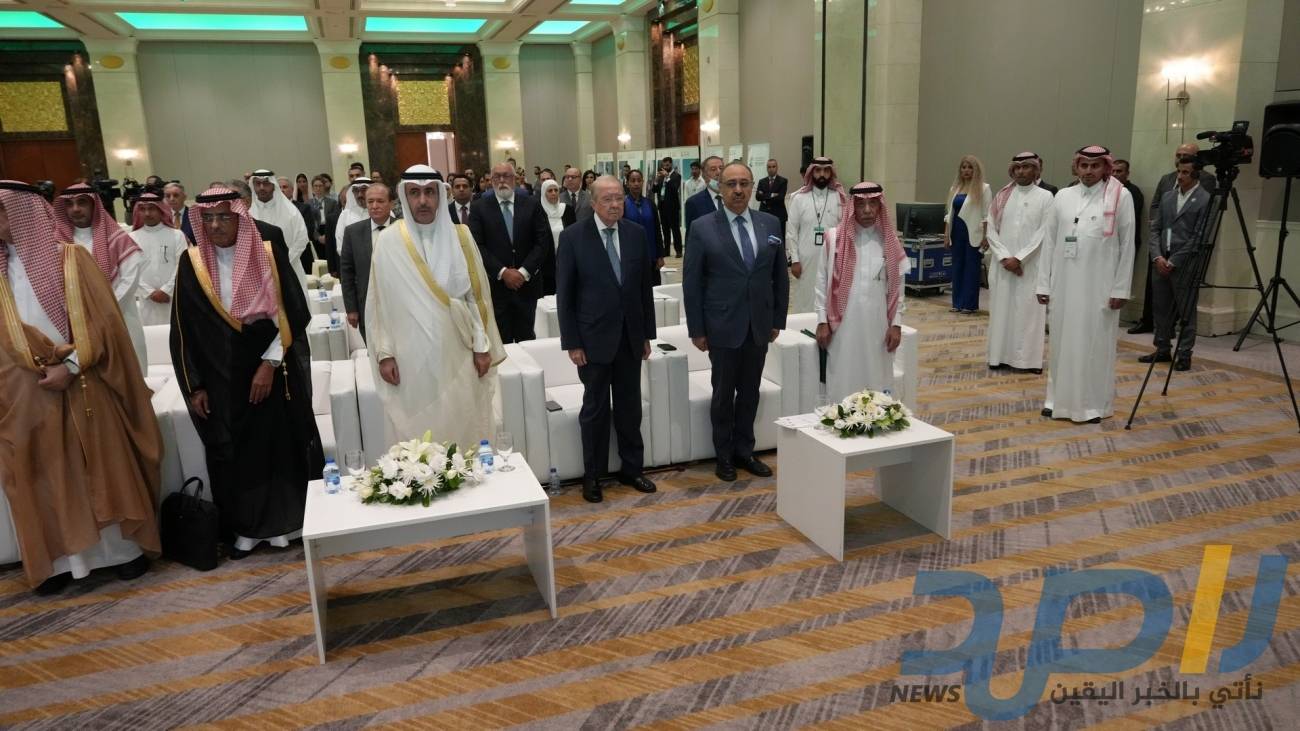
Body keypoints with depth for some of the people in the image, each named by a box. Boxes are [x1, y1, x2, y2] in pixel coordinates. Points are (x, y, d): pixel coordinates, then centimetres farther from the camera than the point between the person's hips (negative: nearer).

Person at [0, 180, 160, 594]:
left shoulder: (71, 258, 0)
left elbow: (101, 319, -7)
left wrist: (71, 365, -15)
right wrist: (41, 364, -10)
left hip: (84, 385, -3)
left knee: (105, 466, 3)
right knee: (45, 475, 6)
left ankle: (125, 548, 15)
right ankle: (61, 559, 16)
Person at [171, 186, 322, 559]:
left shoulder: (271, 254, -6)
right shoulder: (191, 263, -1)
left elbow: (294, 314, -7)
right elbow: (184, 330, 3)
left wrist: (270, 363, -14)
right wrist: (194, 386, 0)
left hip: (273, 371, -1)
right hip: (220, 377, 2)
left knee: (280, 443, 5)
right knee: (232, 451, 9)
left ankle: (282, 521, 22)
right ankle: (244, 526, 25)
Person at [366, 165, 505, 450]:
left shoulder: (460, 236, 2)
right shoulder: (388, 241, -1)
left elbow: (477, 294, 4)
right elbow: (378, 302, 2)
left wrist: (482, 346, 1)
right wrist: (384, 353, -2)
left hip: (457, 355, 1)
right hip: (410, 358, -1)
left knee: (462, 427, 7)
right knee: (416, 434, 5)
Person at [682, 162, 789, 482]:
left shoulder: (771, 223, 4)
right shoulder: (702, 229, -6)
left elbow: (780, 275, 9)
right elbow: (691, 283, -5)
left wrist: (778, 319, 7)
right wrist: (696, 329, -6)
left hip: (759, 326, 3)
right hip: (723, 326, -3)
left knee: (750, 392, 12)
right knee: (723, 394, 8)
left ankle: (744, 451, 28)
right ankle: (724, 455, 24)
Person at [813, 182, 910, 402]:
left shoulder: (889, 241, 4)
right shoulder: (834, 238, -2)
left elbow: (897, 287, 7)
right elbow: (822, 282, 0)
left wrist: (896, 323, 2)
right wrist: (822, 321, -3)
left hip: (878, 325, 2)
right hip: (843, 325, -2)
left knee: (876, 384, 7)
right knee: (843, 384, 3)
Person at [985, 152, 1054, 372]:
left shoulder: (1045, 197, 1)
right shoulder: (1002, 195, 7)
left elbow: (1044, 233, -6)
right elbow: (991, 229, 3)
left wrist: (1019, 258, -12)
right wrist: (1004, 257, -8)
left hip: (1030, 265, -2)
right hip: (1002, 264, 2)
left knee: (1028, 310, -1)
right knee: (1001, 308, 4)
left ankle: (1027, 358, 5)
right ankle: (1000, 356, 11)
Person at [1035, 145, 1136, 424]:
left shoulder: (1121, 197, -1)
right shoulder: (1063, 196, 7)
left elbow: (1127, 245, -2)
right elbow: (1050, 241, 7)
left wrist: (1120, 288, -6)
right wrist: (1044, 283, 4)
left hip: (1099, 284, -3)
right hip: (1064, 283, 3)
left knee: (1095, 342, 3)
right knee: (1063, 341, 9)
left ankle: (1093, 403, 13)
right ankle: (1059, 399, 19)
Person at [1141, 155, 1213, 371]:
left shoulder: (1205, 200, -6)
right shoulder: (1167, 197, 13)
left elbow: (1198, 237, -10)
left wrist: (1173, 261, -12)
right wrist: (1157, 256, -3)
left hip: (1185, 264, -6)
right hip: (1161, 262, 6)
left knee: (1186, 312, 1)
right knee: (1160, 308, 11)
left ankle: (1184, 355, 9)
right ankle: (1162, 349, 22)